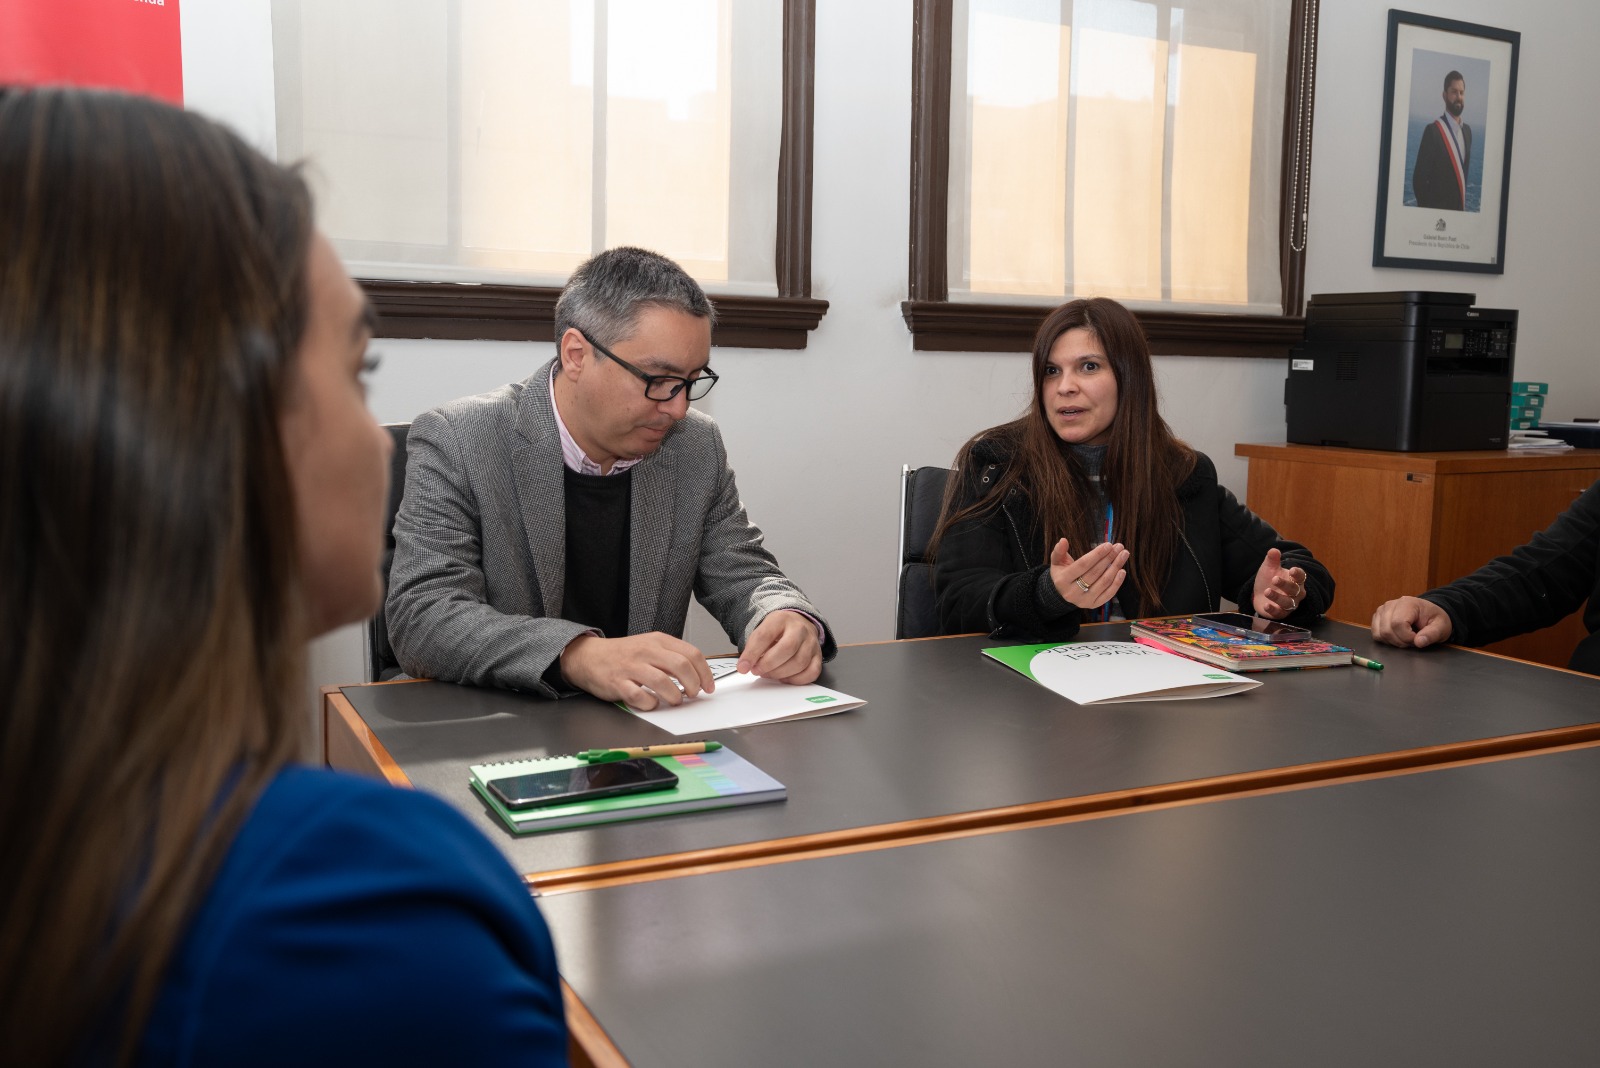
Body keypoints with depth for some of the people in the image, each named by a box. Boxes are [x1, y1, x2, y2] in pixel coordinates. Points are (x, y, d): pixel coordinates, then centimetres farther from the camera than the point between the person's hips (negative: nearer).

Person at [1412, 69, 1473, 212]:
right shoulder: (1433, 130, -12)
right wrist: (1428, 210, -12)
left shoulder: (1467, 130, 11)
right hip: (1438, 210, -6)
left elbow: (1463, 172, 17)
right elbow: (1419, 178, -13)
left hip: (1459, 209, 6)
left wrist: (1462, 206, 10)